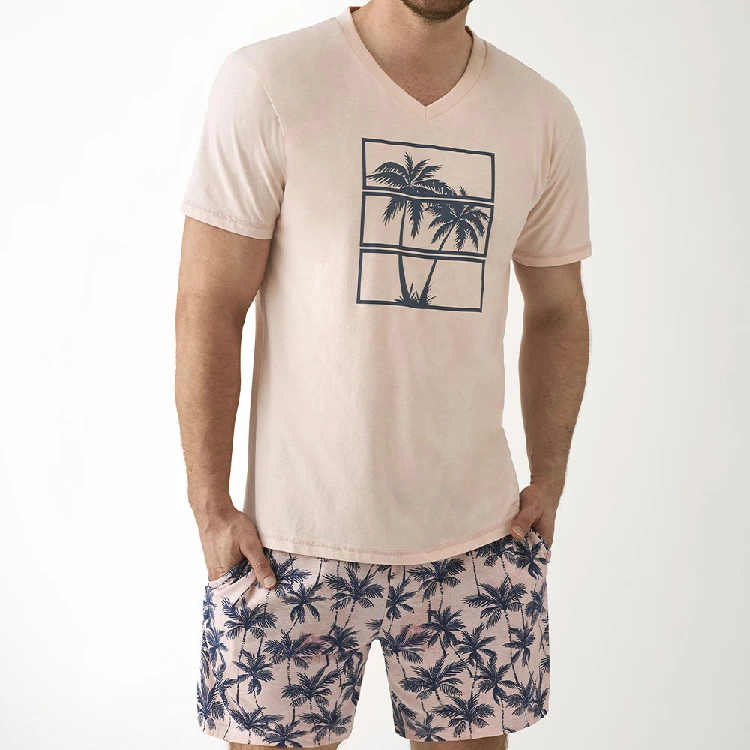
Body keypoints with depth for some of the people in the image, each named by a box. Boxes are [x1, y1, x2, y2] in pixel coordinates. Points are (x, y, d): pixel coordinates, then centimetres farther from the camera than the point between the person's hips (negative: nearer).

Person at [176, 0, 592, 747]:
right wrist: (210, 506, -9)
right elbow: (208, 308, -7)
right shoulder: (267, 85, -8)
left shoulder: (544, 117, 4)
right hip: (294, 543, -3)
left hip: (481, 539, 3)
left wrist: (548, 480, 5)